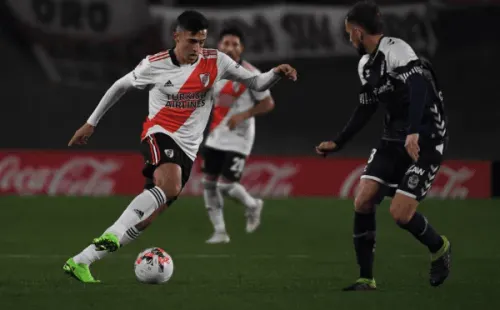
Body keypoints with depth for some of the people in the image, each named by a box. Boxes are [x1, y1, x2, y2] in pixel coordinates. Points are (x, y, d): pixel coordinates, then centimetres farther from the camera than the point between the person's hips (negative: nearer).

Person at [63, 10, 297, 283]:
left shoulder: (215, 62, 1)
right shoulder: (155, 65, -4)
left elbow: (256, 84, 6)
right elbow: (120, 86, 12)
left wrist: (277, 73, -16)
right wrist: (91, 123, 16)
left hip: (187, 150, 4)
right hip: (159, 135, -4)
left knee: (146, 219, -3)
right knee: (171, 186, -37)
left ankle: (80, 262, 3)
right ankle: (112, 235, -41)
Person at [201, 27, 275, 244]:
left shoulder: (249, 74, -13)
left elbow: (268, 104, -9)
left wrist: (243, 115, -20)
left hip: (238, 138, -6)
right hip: (215, 137, 6)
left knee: (226, 185, -10)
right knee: (209, 183, 3)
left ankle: (252, 206, 21)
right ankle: (220, 232, 14)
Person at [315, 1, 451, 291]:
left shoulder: (395, 50, -18)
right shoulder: (366, 64, 11)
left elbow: (419, 86, -33)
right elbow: (366, 108, 24)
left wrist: (414, 132, -44)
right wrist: (338, 143, 26)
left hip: (426, 139, -8)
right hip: (395, 136, 8)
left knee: (400, 213, -14)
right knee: (363, 201, -5)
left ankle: (439, 248, 17)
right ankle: (366, 278, 5)